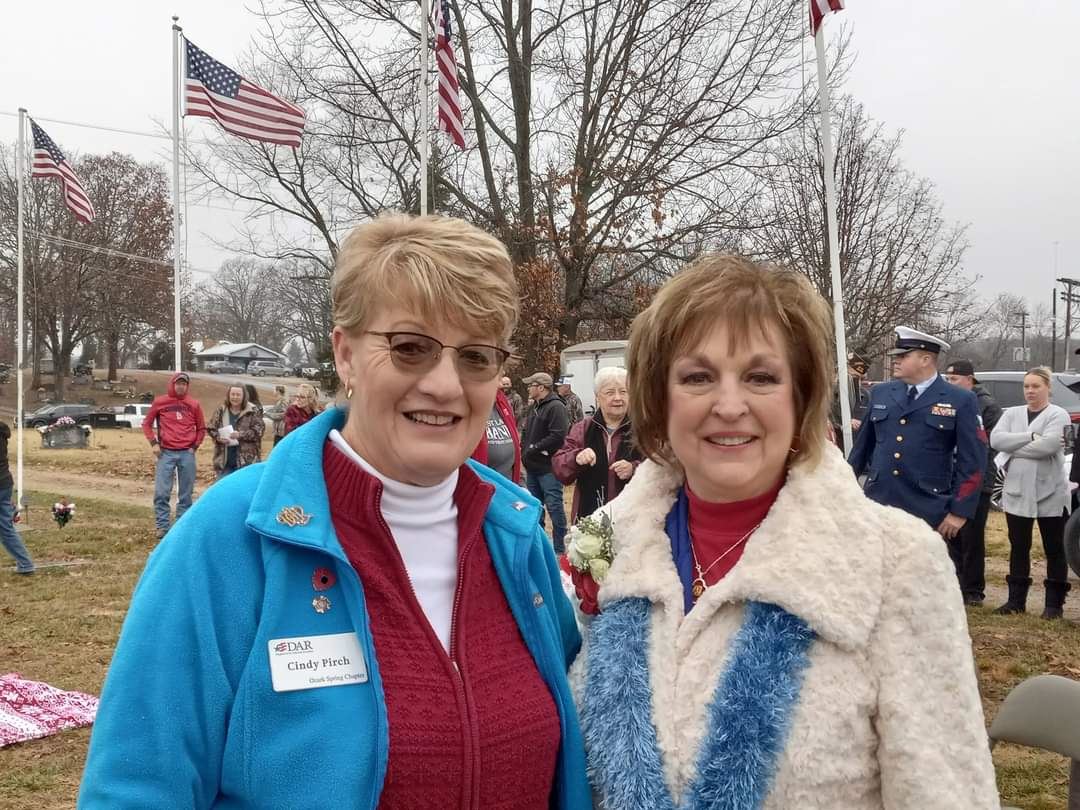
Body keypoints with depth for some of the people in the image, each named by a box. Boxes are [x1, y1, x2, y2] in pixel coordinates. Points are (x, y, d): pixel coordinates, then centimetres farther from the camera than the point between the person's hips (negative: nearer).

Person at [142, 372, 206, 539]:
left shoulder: (194, 404, 8)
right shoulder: (159, 402, 4)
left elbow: (201, 428, 15)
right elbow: (147, 423, 10)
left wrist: (195, 446, 3)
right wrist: (153, 443, -2)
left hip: (187, 454, 1)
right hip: (166, 453, -1)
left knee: (186, 494, 4)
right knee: (161, 493, -6)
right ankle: (162, 527, -1)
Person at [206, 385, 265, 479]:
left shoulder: (252, 412, -4)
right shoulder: (221, 410, 4)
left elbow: (258, 431, -9)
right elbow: (210, 428, 9)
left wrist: (241, 435, -20)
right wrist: (218, 437, -11)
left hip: (246, 460, -3)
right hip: (224, 461, 3)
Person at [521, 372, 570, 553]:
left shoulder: (556, 407, -14)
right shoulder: (535, 407, 16)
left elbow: (558, 437, -23)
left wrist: (535, 448, -16)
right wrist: (525, 448, 7)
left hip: (549, 468, -10)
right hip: (533, 467, 10)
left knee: (554, 506, -5)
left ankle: (560, 549, 1)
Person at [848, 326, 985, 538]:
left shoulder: (961, 401, -3)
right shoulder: (880, 393, 9)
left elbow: (971, 461, -4)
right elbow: (863, 445, 16)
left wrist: (960, 511, -9)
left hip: (929, 512, -3)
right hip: (878, 505, 4)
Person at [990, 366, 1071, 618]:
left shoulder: (1058, 415, -4)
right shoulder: (1012, 413, 9)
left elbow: (1048, 445, -21)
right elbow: (995, 439, -7)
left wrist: (1013, 448, -12)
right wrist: (1030, 436, -17)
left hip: (1049, 493, -4)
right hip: (1016, 491, 4)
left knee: (1054, 549, 4)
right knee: (1018, 548, 10)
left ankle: (1054, 603, 11)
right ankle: (1016, 600, 18)